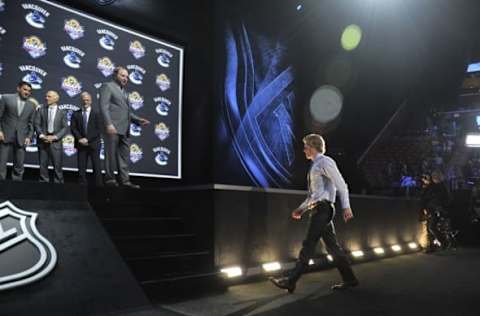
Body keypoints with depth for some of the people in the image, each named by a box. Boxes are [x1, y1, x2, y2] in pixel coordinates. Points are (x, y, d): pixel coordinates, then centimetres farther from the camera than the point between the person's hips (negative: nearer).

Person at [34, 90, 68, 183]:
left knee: (57, 166, -2)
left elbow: (65, 128, 0)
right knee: (43, 165, 2)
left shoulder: (62, 112, 7)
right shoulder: (41, 110, 11)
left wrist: (54, 137, -12)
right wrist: (42, 136, -11)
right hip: (43, 141, 2)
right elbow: (37, 124, 4)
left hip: (56, 142, -1)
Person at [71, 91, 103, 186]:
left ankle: (99, 185, 1)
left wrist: (87, 139, -12)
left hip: (94, 144, -2)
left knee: (96, 167, -1)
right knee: (81, 167, 2)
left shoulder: (96, 113, 4)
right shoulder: (76, 114, 10)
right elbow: (73, 128, 4)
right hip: (81, 144, 2)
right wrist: (80, 139, -12)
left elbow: (98, 129, -3)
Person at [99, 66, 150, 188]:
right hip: (113, 128, -7)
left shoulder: (123, 91, 26)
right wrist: (108, 124, -21)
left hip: (125, 129, 8)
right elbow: (104, 107, -9)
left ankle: (125, 180, 7)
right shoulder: (107, 86, 3)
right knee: (111, 154, -2)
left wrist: (138, 120, 7)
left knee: (124, 156, 5)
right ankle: (110, 179, 6)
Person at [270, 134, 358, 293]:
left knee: (309, 244, -10)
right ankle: (349, 279, 17)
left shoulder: (325, 162, -6)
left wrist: (346, 206, -18)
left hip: (322, 208, -9)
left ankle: (291, 281, -10)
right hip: (317, 209, 9)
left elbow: (341, 185, -11)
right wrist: (301, 209, 19)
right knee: (332, 246, 10)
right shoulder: (315, 166, 22)